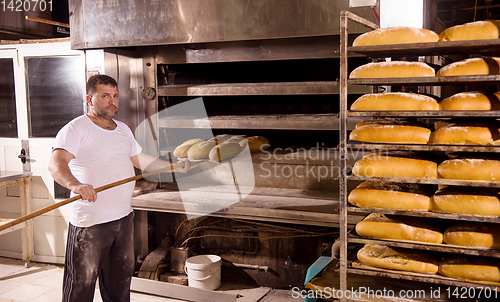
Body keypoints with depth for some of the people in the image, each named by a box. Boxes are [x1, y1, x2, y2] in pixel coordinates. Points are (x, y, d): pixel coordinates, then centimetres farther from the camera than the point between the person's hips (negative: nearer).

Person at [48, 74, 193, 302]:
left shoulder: (123, 129, 13)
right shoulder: (75, 129, -11)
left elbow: (141, 159, 25)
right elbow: (56, 163, -26)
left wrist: (175, 167, 23)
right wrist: (75, 184, -45)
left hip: (124, 217, 7)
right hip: (89, 223, -7)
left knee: (120, 280, 20)